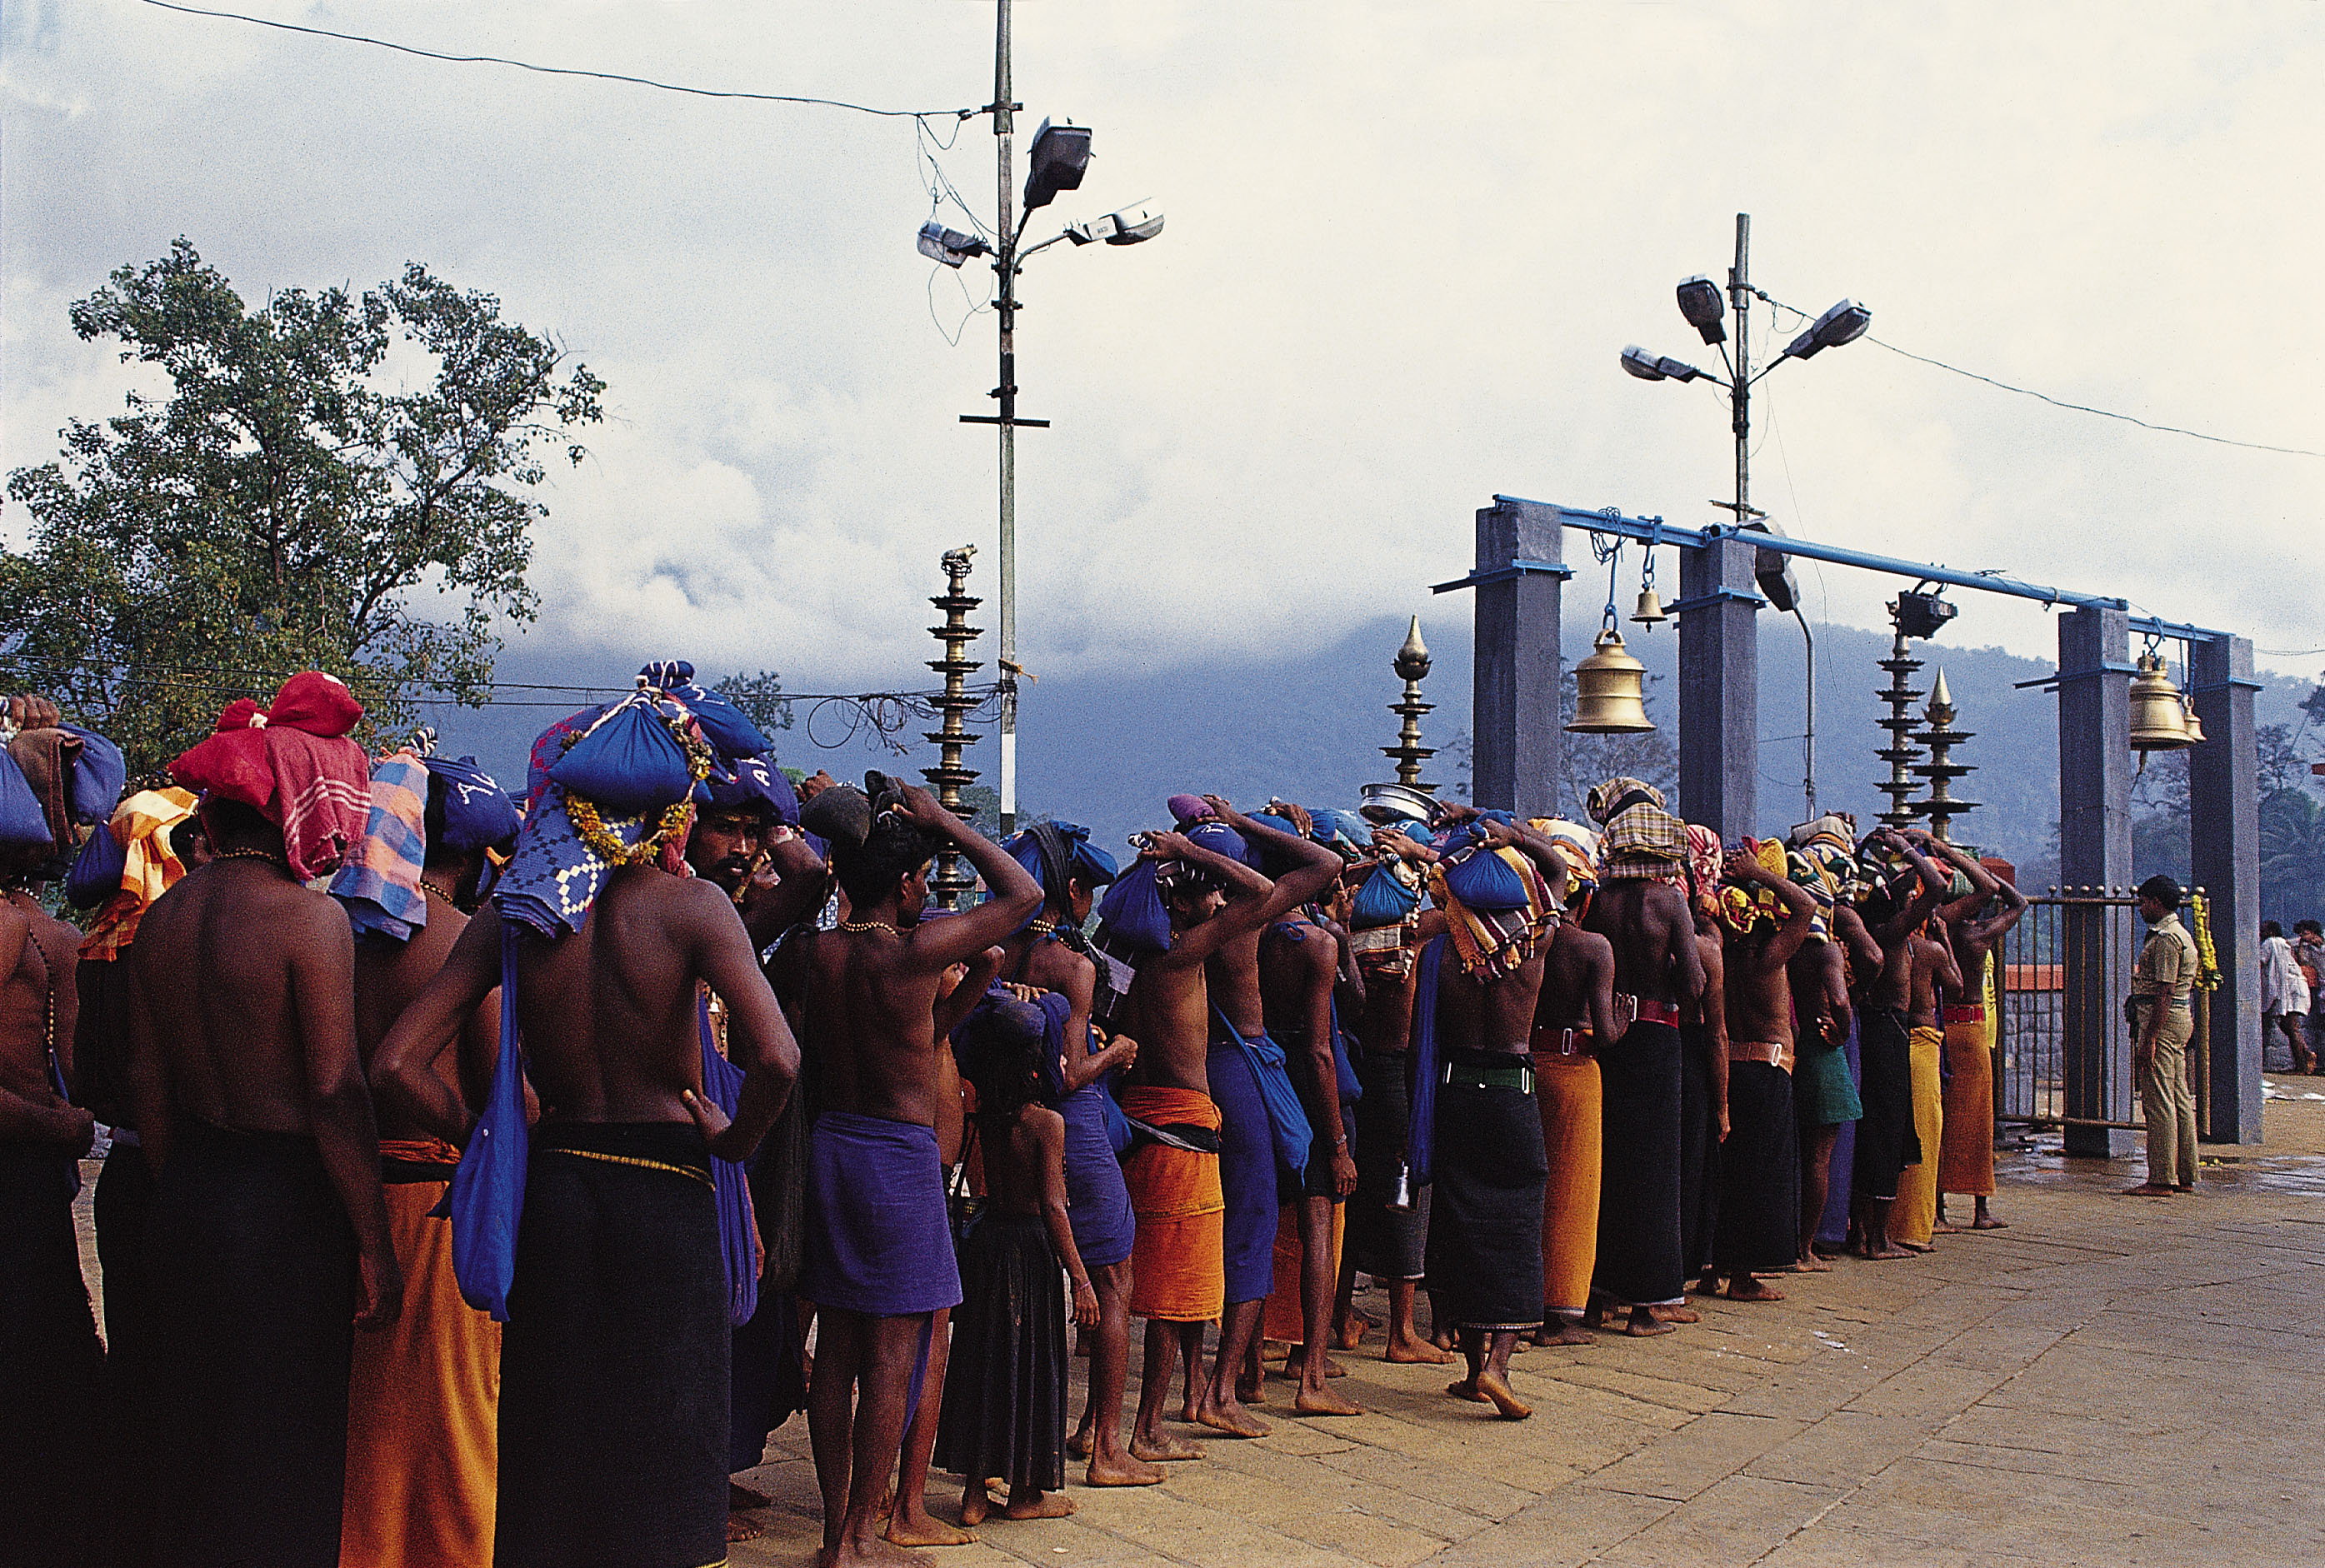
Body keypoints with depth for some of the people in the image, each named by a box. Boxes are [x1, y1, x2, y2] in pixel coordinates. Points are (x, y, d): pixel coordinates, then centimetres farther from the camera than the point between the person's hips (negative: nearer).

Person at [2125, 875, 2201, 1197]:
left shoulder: (2166, 938, -15)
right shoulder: (2181, 935, 19)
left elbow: (2164, 993, -21)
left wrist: (2149, 1040, -22)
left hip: (2162, 1022, -11)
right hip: (2180, 1018, 11)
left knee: (2158, 1101, -9)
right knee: (2179, 1099, 12)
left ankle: (2161, 1179, -8)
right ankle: (2185, 1176, 16)